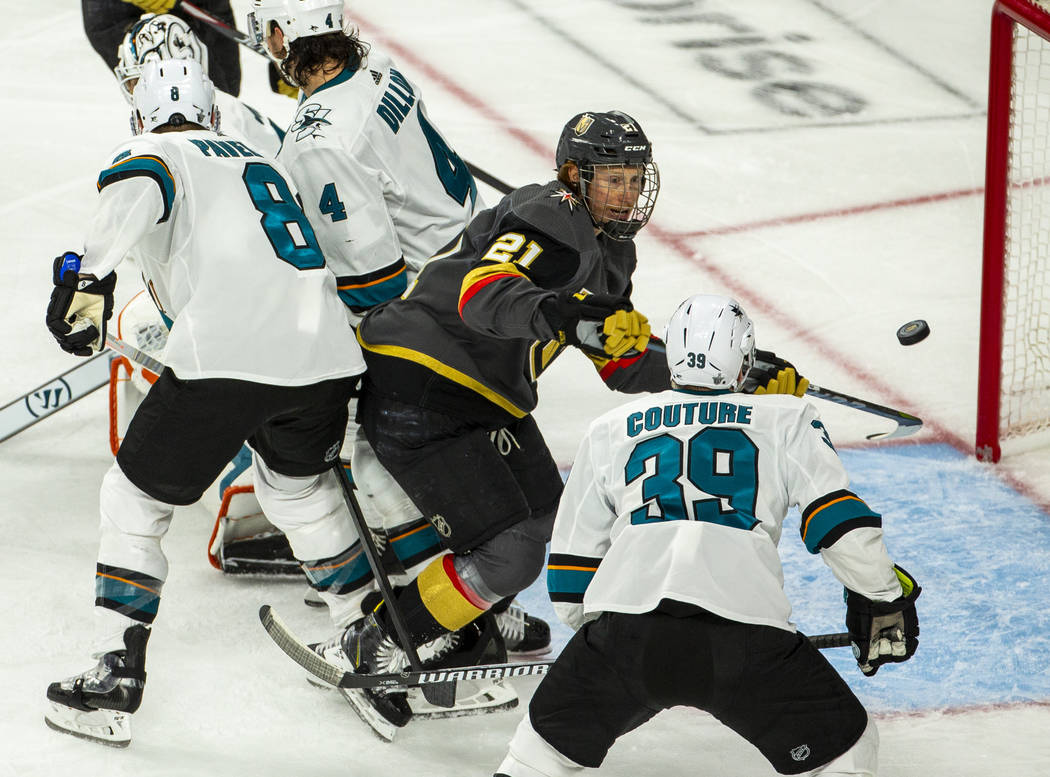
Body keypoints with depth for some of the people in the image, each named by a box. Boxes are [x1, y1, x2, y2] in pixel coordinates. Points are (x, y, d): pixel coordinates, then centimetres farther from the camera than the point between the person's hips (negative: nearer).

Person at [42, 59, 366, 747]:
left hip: (226, 358, -6)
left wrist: (89, 275, -22)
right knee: (301, 485, 33)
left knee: (134, 503, 10)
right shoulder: (260, 160, 32)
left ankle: (115, 681, 4)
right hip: (325, 354, 6)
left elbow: (139, 188, -12)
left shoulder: (148, 153, 13)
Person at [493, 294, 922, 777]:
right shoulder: (786, 421, 18)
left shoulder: (610, 430, 25)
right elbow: (841, 523, 7)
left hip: (625, 629, 2)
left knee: (552, 738, 26)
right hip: (745, 637, -2)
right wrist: (884, 602, 19)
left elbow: (573, 557, 27)